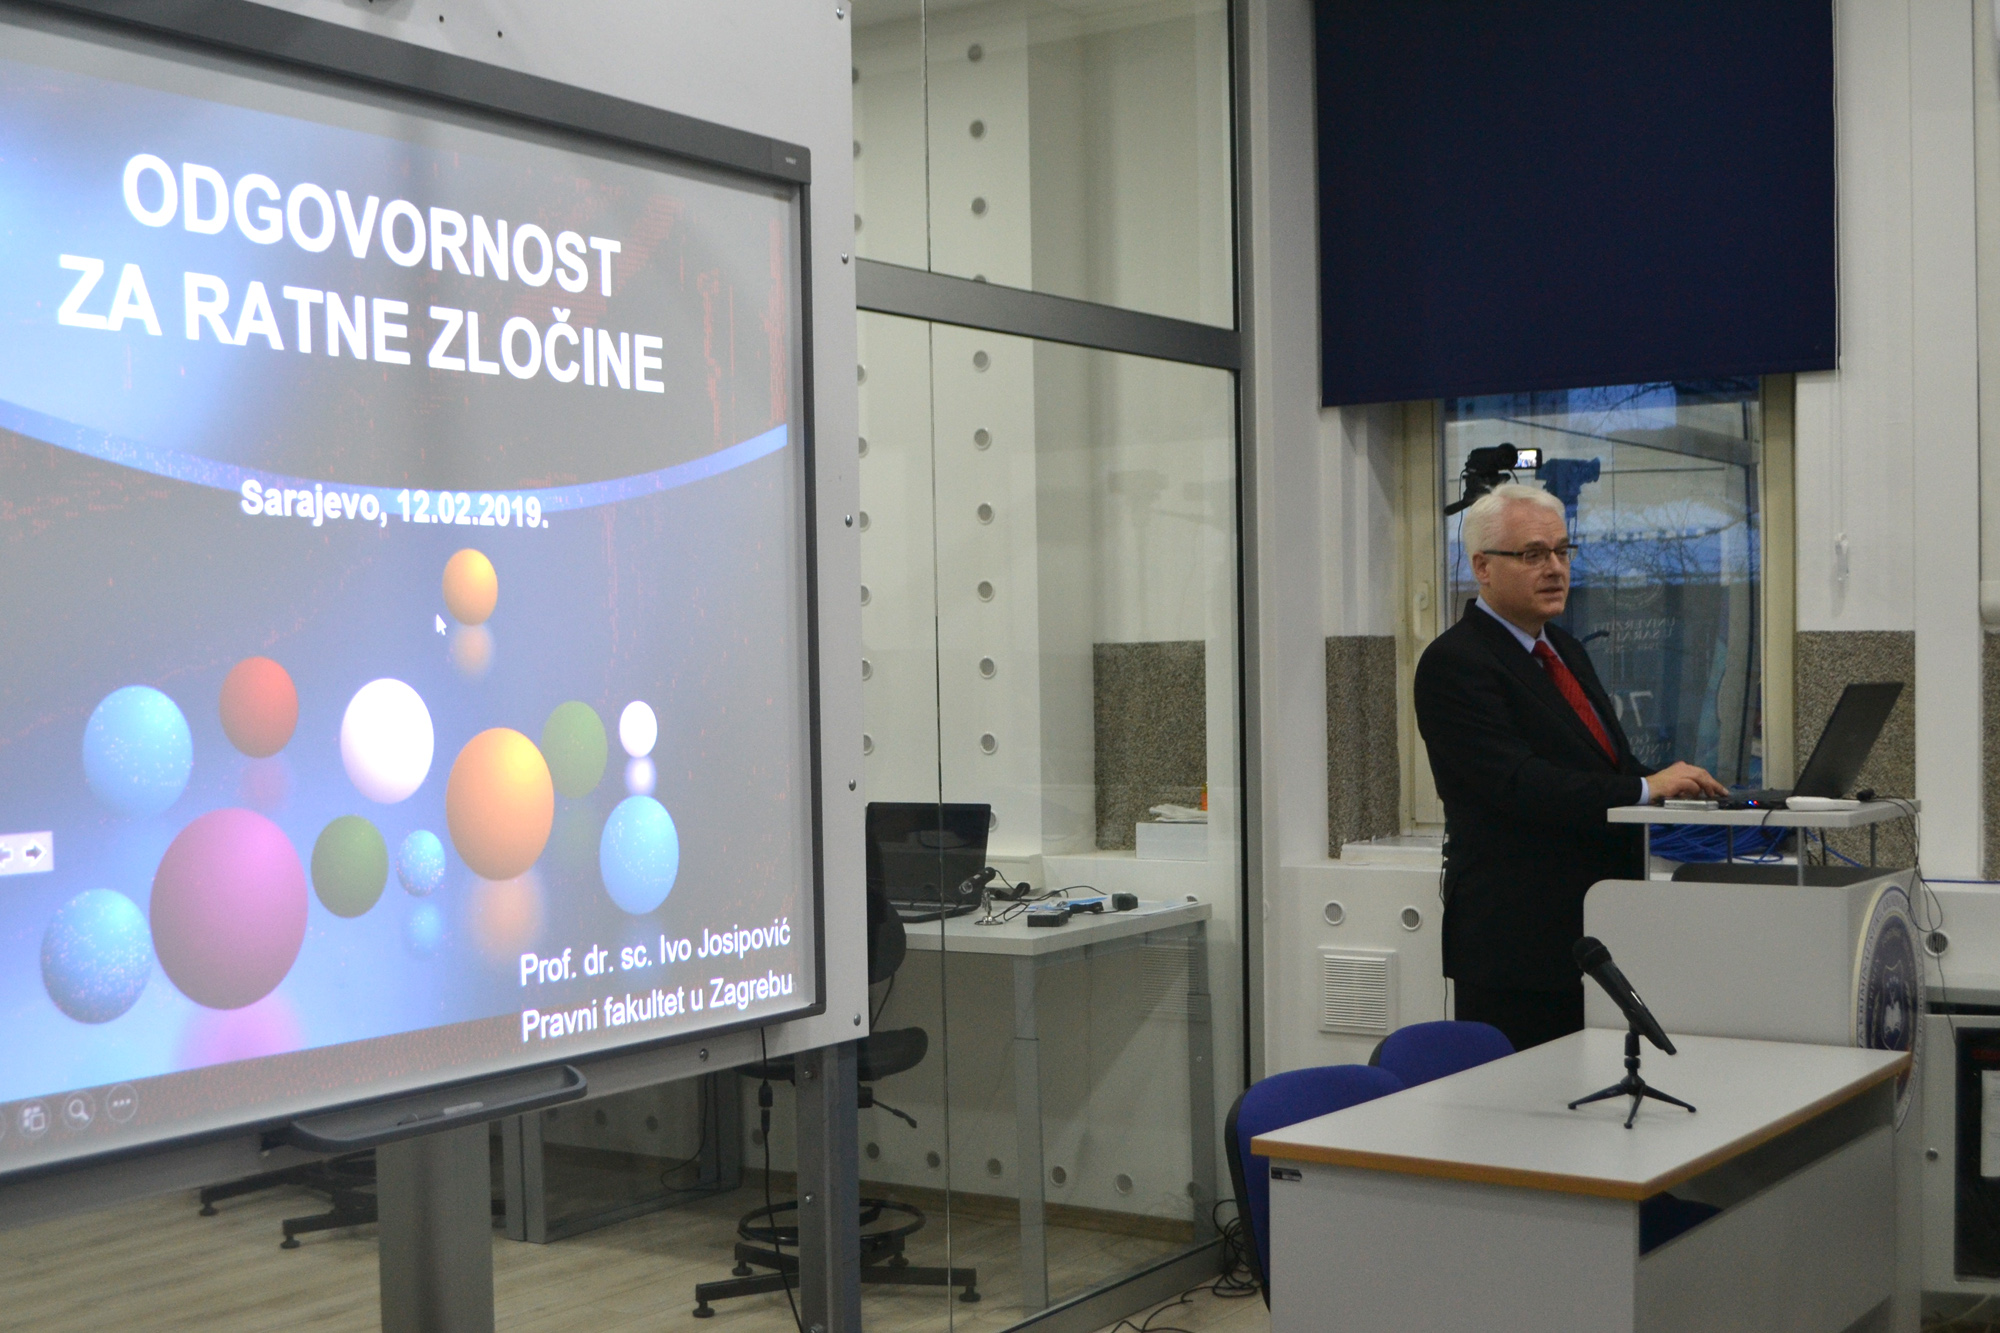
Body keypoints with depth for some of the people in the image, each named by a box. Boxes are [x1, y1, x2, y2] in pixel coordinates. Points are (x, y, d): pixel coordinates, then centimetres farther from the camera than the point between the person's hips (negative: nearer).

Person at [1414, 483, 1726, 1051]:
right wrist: (1644, 789, -26)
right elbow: (1516, 784, -22)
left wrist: (1678, 784, -2)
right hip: (1515, 936, -8)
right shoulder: (1454, 662, -11)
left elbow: (1609, 768, 18)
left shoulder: (1564, 650, 19)